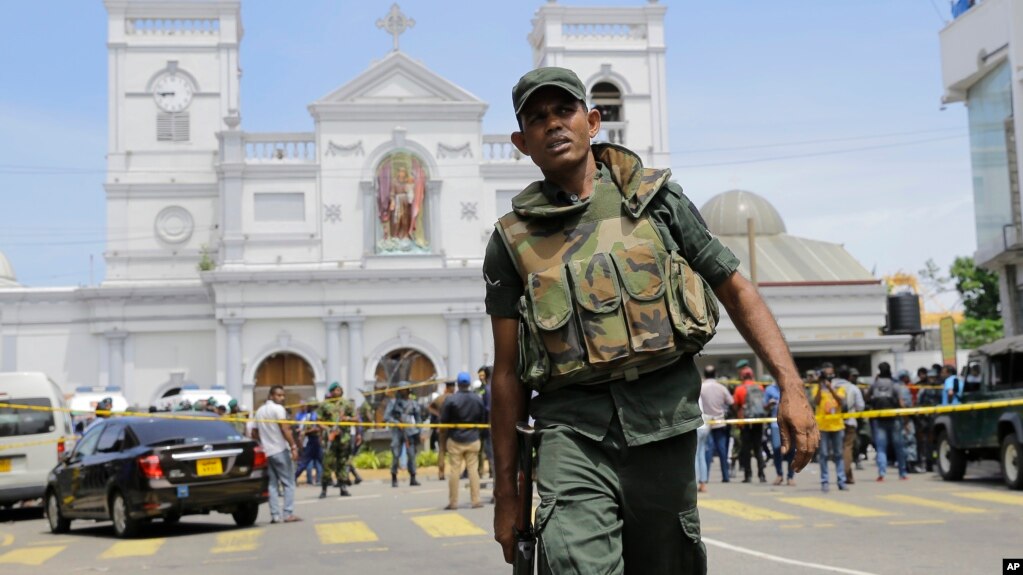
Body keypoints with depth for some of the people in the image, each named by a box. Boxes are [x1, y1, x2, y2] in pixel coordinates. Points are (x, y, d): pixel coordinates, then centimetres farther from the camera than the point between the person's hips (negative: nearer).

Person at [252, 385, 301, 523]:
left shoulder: (259, 411, 16)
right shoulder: (278, 409, -7)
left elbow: (254, 433, 20)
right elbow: (285, 429, -19)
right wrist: (293, 446, -21)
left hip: (266, 453, 7)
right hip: (280, 450, -7)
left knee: (272, 484, 7)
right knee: (288, 483, -2)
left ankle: (275, 515, 3)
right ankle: (288, 514, -8)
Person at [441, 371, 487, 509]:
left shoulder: (451, 400, -12)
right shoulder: (478, 399, -1)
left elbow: (443, 421, -7)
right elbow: (483, 420, 7)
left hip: (455, 440, -2)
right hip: (473, 439, 2)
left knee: (454, 471, 2)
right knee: (473, 469, 6)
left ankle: (453, 502, 5)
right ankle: (476, 500, 4)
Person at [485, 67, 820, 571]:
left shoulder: (656, 197, 8)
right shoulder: (513, 239, 7)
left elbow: (735, 289, 9)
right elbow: (507, 372, 9)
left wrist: (791, 387, -3)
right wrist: (506, 491, 8)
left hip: (664, 415, 1)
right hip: (573, 426, -1)